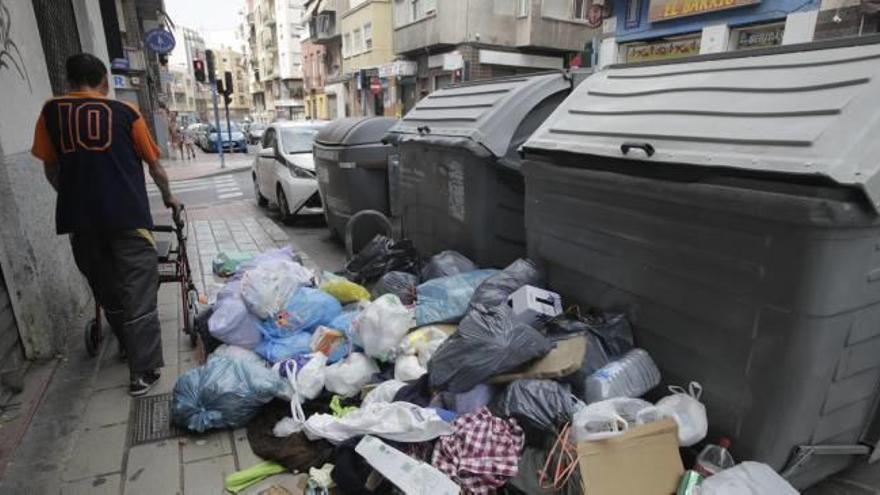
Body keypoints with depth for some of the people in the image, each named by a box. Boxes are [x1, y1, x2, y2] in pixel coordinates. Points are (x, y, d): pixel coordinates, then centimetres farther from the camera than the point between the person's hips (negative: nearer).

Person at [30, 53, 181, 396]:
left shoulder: (50, 112, 9)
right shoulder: (125, 113, 3)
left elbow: (51, 169, 15)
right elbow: (154, 165, 9)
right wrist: (169, 198, 26)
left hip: (80, 218, 3)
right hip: (128, 215, -3)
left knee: (106, 290, 19)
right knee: (138, 293, 1)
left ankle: (128, 346, 37)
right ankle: (143, 371, 1)